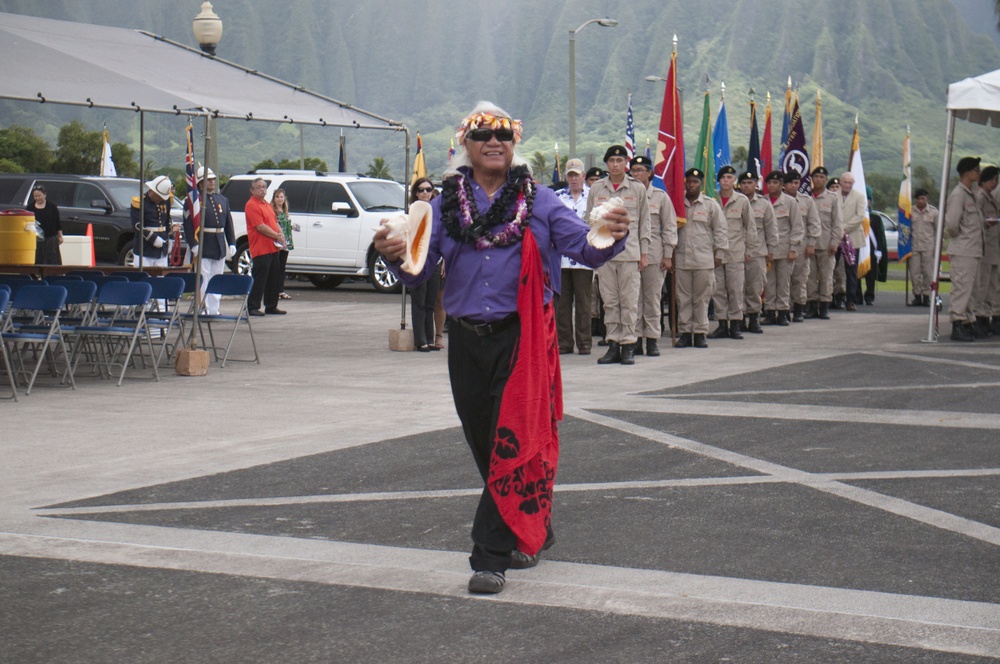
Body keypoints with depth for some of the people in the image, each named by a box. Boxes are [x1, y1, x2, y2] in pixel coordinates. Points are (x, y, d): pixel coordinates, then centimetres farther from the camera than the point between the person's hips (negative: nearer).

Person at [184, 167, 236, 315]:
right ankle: (203, 310, -3)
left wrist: (231, 243, 5)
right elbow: (188, 225, -12)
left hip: (220, 247, 7)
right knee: (203, 280, -6)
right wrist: (194, 245, -20)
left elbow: (229, 224, 14)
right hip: (203, 247, -6)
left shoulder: (223, 200, 15)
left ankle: (214, 309, 16)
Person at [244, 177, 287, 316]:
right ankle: (253, 307, -5)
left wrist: (281, 236, 3)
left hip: (273, 248, 9)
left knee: (274, 279, 12)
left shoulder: (267, 205, 19)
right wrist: (277, 236, -12)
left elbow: (275, 223, 21)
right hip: (261, 250, -9)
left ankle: (271, 306, 20)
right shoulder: (252, 205, -11)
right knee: (259, 279, -9)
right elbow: (260, 227, -17)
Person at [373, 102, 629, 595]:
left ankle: (491, 557, -4)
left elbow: (583, 246, -5)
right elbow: (418, 272, 2)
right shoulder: (445, 207, 8)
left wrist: (610, 237, -27)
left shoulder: (539, 202, 3)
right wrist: (395, 255, -20)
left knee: (513, 444, -9)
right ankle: (531, 532, 32)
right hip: (467, 341, 3)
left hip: (525, 338, -3)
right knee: (485, 444, 12)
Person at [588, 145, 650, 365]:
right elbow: (590, 221, 13)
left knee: (629, 299, -2)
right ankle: (613, 345, 8)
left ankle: (628, 345, 3)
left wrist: (644, 252, 4)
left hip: (630, 252, -2)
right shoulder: (596, 189, 9)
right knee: (609, 300, 3)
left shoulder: (637, 188, 5)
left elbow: (644, 222, 8)